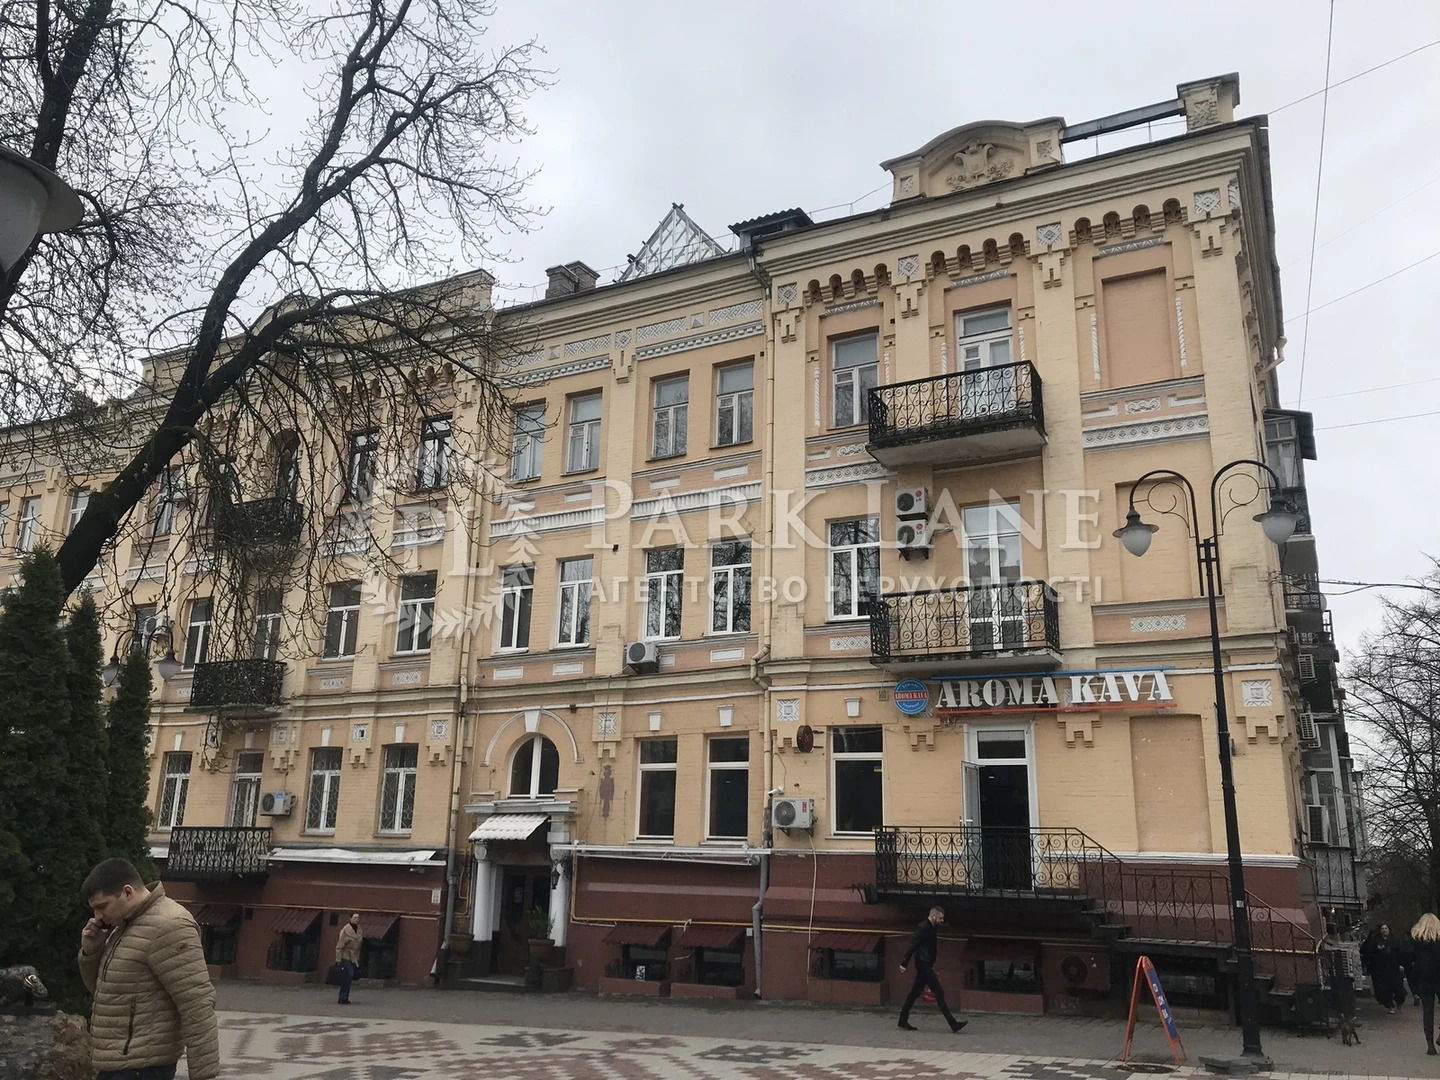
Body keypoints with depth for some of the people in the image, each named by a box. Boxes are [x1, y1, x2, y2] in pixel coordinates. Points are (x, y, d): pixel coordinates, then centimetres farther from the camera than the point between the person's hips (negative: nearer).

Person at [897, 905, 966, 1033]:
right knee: (939, 993, -7)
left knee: (914, 993, 11)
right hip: (924, 965, -10)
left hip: (926, 966, 10)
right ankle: (953, 1024, -5)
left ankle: (903, 1021, 15)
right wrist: (904, 963, -21)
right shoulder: (923, 928, -15)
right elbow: (912, 945, -19)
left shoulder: (931, 928, 15)